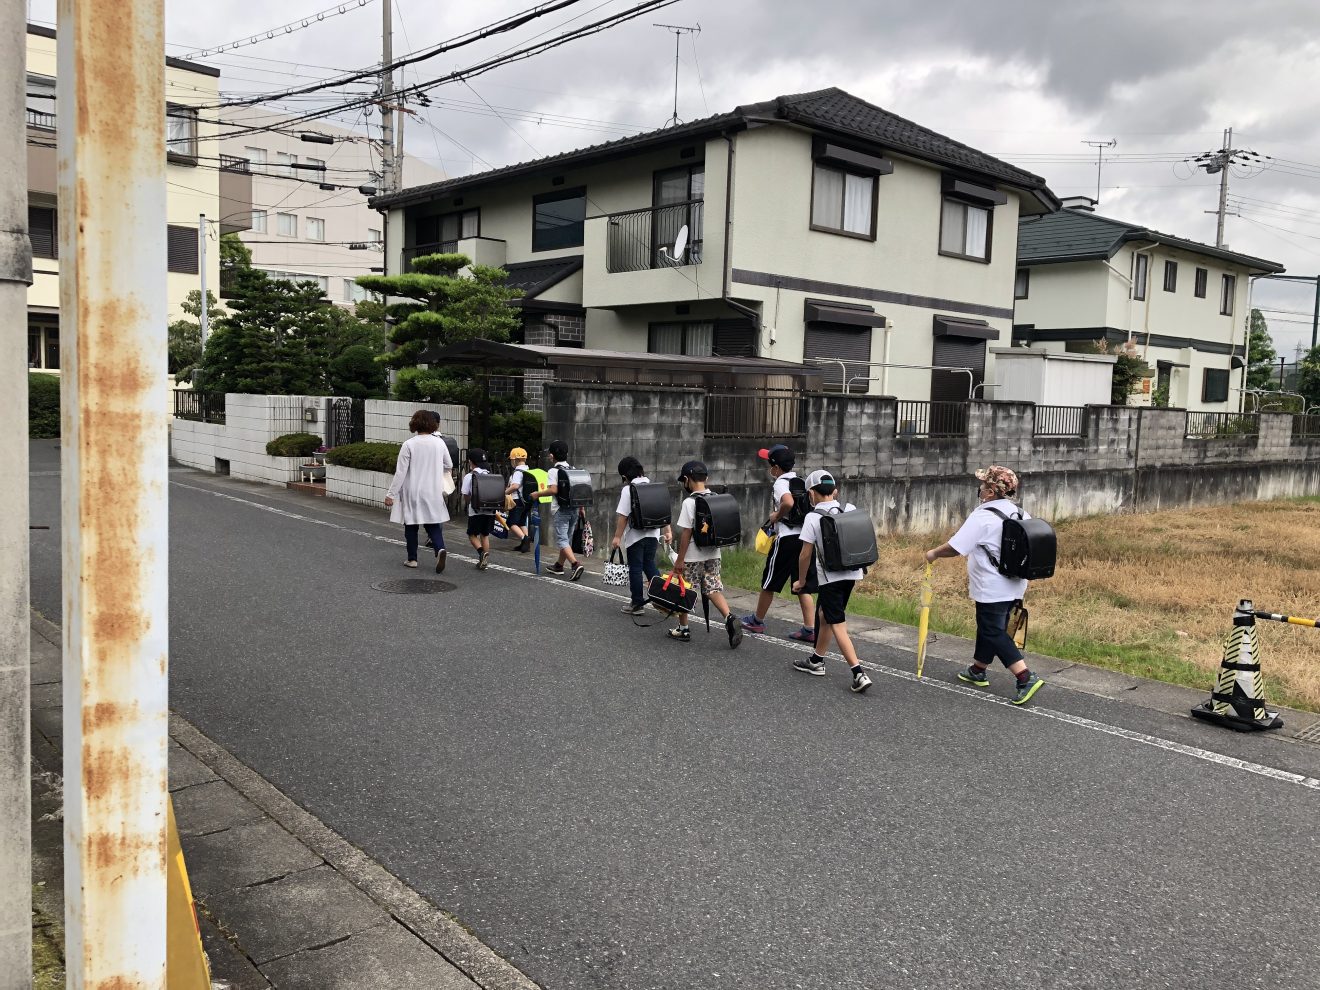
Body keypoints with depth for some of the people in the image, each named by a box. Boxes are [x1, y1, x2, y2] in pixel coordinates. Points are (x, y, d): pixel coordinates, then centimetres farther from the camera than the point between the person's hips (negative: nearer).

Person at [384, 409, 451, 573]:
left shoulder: (409, 444, -12)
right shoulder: (439, 443, -2)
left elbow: (400, 472, -12)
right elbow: (449, 466, 12)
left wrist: (391, 494, -6)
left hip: (413, 493, -2)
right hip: (433, 492, 2)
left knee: (411, 526, 12)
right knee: (433, 524, 8)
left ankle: (412, 559, 18)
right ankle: (440, 549, -18)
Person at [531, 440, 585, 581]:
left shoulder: (554, 470, -12)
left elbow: (554, 490, -23)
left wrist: (538, 493, -10)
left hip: (561, 509, -7)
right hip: (574, 508, 7)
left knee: (561, 539, -8)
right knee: (567, 538, 16)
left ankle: (575, 565, -25)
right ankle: (559, 565, 30)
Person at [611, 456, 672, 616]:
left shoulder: (628, 490, -14)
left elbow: (623, 516, -16)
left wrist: (617, 537, -10)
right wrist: (668, 531, 12)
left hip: (635, 535, -6)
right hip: (653, 534, 6)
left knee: (635, 569, 5)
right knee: (650, 565, 18)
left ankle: (638, 604, 12)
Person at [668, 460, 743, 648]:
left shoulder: (690, 502, -16)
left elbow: (686, 533, -16)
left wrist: (680, 559, -11)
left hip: (692, 557, -6)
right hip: (713, 554, 6)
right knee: (714, 589, 7)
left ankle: (683, 629, 18)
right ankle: (730, 618, -15)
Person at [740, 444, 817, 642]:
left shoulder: (780, 482, -11)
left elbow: (788, 502, -32)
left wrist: (777, 516, -13)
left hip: (787, 538, -7)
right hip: (804, 536, 7)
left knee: (769, 581, 10)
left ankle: (757, 620, 25)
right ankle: (810, 629, 5)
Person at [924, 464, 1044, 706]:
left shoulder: (983, 517, -19)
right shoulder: (1021, 514, 6)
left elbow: (955, 548, -21)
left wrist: (934, 554, -4)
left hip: (992, 590, -9)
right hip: (1015, 586, 9)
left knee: (994, 633, -2)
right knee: (988, 628, 21)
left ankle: (1026, 679, -11)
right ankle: (978, 671, 35)